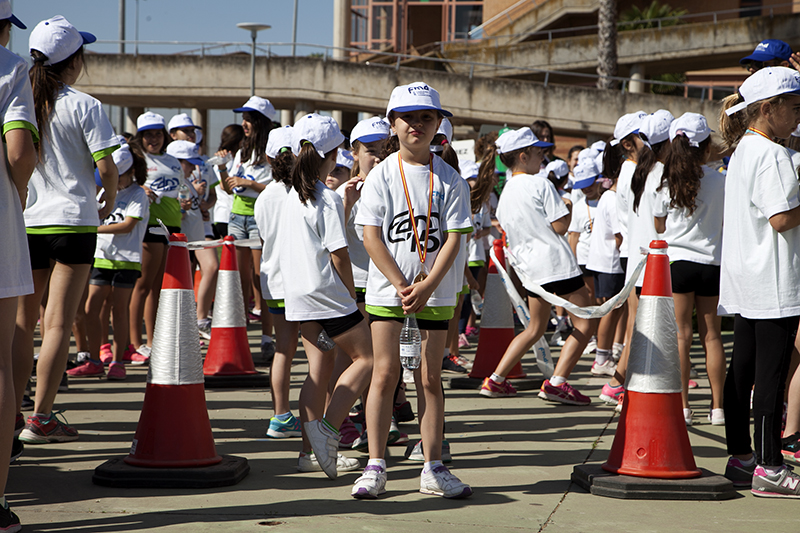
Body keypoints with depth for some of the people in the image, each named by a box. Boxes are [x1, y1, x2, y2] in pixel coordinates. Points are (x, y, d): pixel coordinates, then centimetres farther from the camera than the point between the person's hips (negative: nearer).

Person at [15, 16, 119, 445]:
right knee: (58, 322, -2)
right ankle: (41, 418, -4)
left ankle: (11, 414, 12)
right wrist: (109, 200, 9)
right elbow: (106, 168, -11)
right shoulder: (83, 106, -7)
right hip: (72, 220, -4)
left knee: (21, 323, 11)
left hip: (25, 223, 4)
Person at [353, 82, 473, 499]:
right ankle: (375, 467, 3)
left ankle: (433, 469, 11)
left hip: (436, 289, 1)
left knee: (430, 377, 5)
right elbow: (371, 237, -5)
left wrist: (426, 287, -13)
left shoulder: (449, 179, 1)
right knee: (385, 373, -3)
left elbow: (453, 237, -3)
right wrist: (402, 286, -12)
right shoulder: (381, 175, -1)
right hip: (387, 288, -1)